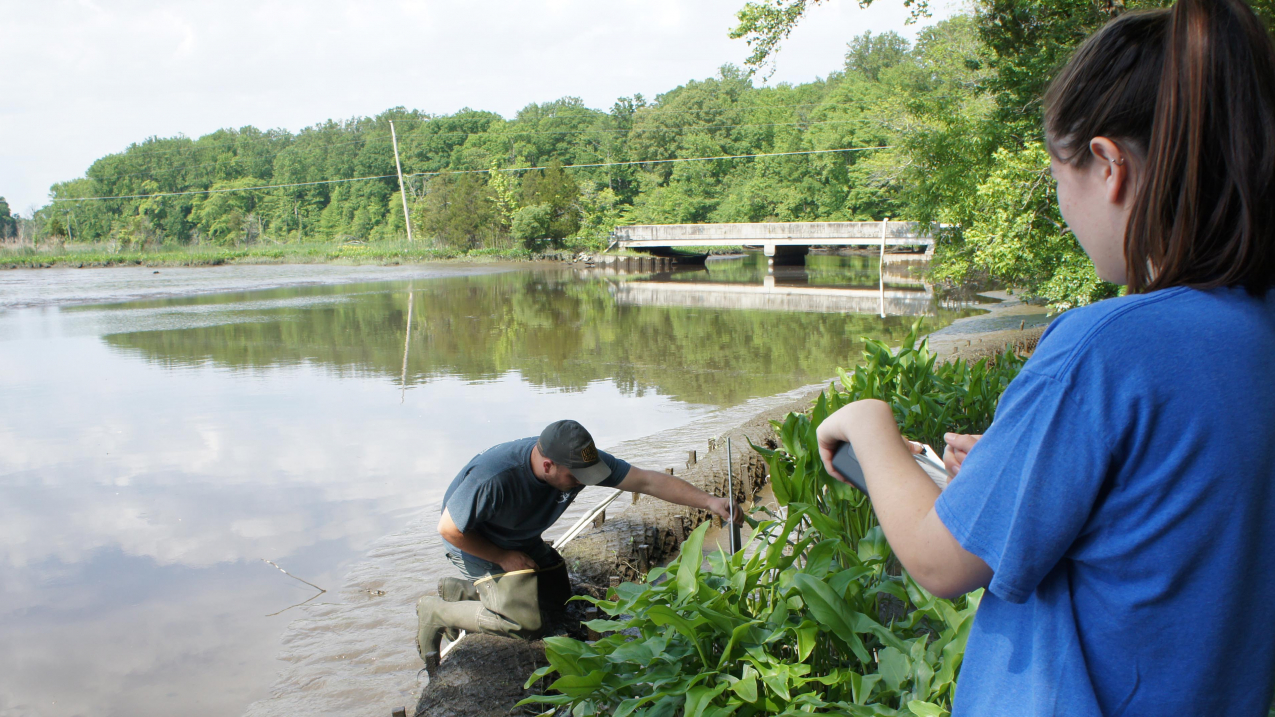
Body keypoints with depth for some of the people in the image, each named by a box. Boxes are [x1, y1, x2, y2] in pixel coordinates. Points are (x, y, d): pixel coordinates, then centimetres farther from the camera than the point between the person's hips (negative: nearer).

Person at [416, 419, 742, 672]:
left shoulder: (581, 461, -25)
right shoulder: (493, 479, -41)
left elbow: (648, 480, -25)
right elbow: (449, 530, -27)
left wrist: (709, 501, -33)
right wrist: (504, 557, -20)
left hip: (521, 540, 7)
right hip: (476, 545, -7)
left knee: (556, 597, 12)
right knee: (528, 620, -16)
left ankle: (460, 590, 25)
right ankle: (437, 613, 5)